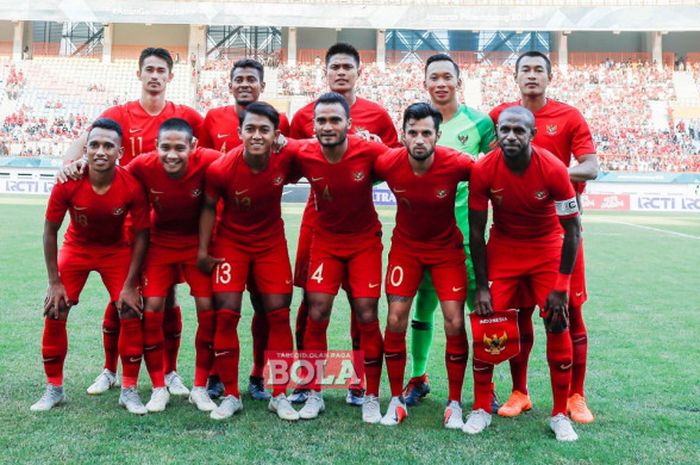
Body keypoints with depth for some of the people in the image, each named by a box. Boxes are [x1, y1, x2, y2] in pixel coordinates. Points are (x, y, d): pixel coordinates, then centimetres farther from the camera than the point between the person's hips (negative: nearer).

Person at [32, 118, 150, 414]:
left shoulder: (132, 186, -27)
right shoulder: (68, 183, -26)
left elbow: (141, 235, -15)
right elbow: (50, 230, -13)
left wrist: (130, 285, -16)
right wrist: (54, 282, -12)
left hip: (117, 251, -1)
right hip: (76, 248, 1)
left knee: (131, 313, -10)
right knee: (54, 313, -4)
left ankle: (129, 390, 6)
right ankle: (54, 388, 15)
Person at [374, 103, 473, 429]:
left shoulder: (456, 164, -25)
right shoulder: (387, 164, -21)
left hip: (447, 247, -1)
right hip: (406, 246, 1)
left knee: (455, 322, -7)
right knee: (395, 320, -6)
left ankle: (455, 403, 10)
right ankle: (396, 400, 10)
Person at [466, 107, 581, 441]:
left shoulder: (553, 169, -23)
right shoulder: (483, 170, -21)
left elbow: (572, 230, -14)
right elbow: (476, 232, -11)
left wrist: (561, 286, -15)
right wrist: (482, 286, -12)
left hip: (547, 250, 0)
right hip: (503, 248, 1)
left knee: (558, 326, -5)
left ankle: (560, 415, 11)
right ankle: (481, 409, 10)